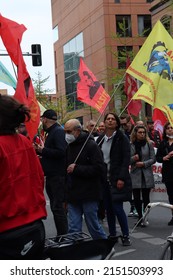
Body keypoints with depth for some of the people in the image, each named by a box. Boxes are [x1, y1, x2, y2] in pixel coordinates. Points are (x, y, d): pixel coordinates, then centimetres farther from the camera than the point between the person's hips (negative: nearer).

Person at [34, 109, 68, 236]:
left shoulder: (58, 131, -13)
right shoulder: (51, 132, 18)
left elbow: (61, 152, -25)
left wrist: (43, 150, -16)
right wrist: (40, 150, 6)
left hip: (58, 176, -10)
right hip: (51, 176, 10)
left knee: (58, 207, -8)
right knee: (55, 206, 14)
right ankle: (61, 235, 22)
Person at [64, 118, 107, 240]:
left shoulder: (91, 145, -9)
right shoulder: (69, 147, 13)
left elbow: (99, 168, -18)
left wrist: (77, 169, -17)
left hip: (88, 194, -6)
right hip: (73, 195, 6)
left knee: (93, 225, 4)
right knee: (74, 228, 6)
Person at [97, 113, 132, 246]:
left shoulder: (122, 138, -4)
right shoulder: (100, 139, 10)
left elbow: (126, 159, -10)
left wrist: (121, 178, -17)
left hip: (117, 178, -5)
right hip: (103, 178, 5)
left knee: (117, 208, -8)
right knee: (108, 208, 8)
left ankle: (126, 236, 5)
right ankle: (112, 235, 19)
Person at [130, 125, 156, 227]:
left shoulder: (149, 144, 2)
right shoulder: (131, 145, 3)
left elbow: (153, 159, 1)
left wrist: (143, 163, -12)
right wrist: (133, 159, -14)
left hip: (146, 175, -1)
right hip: (135, 174, 1)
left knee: (146, 198, 0)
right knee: (136, 198, 2)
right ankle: (140, 218, 16)